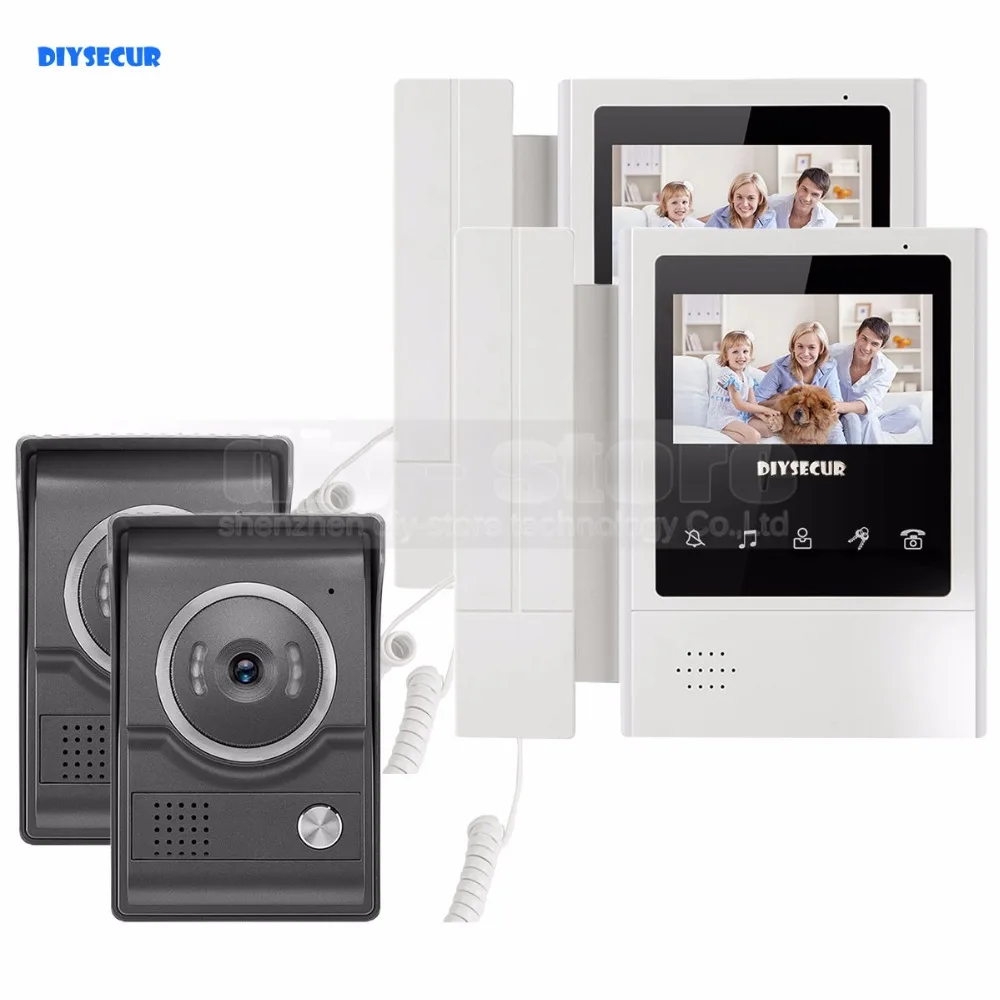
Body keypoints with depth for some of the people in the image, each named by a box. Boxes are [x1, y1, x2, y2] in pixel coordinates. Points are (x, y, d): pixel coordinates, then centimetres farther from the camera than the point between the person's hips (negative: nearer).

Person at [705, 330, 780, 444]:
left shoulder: (747, 377, 12)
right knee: (754, 436, -28)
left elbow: (753, 403, 7)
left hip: (740, 417, 10)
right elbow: (739, 404, -18)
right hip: (723, 417, -10)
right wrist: (765, 410, -12)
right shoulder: (729, 376, -16)